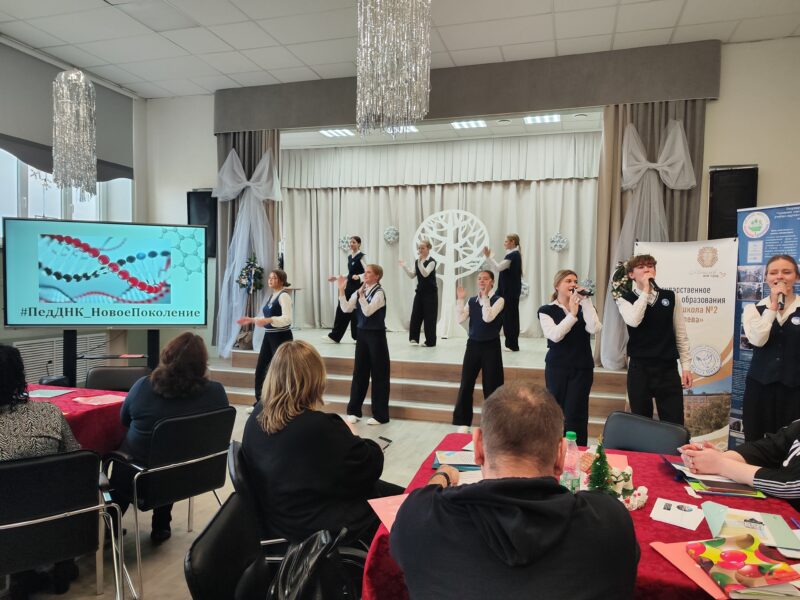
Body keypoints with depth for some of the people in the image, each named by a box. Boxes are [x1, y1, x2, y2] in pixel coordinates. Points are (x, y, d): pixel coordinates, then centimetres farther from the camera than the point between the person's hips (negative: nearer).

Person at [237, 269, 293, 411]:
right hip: (269, 336, 9)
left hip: (282, 337, -9)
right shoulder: (271, 296, 14)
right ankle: (259, 402, 22)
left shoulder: (284, 296, -13)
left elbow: (287, 319, -24)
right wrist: (252, 320, 12)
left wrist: (268, 320, -34)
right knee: (260, 369, 10)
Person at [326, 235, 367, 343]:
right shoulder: (349, 257, 14)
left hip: (358, 287, -8)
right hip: (349, 286, 8)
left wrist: (358, 276, -33)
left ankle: (358, 337, 12)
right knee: (341, 308, 5)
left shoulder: (362, 256, -9)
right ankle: (334, 336, 11)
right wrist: (336, 278, 18)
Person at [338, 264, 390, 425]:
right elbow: (346, 309, 1)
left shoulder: (379, 292, -13)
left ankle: (380, 415, 10)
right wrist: (342, 290, -6)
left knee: (378, 374, 2)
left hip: (376, 335, -6)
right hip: (362, 334, 7)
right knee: (359, 372, 11)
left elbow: (367, 311, -23)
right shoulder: (359, 291, 8)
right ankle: (354, 411, 21)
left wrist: (361, 294, -26)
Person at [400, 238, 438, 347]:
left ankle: (430, 341, 4)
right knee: (416, 314, 4)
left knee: (429, 316, -3)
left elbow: (425, 274, -24)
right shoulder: (417, 261, 10)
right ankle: (414, 337, 14)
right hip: (420, 291, 6)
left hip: (430, 292, -6)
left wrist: (420, 262, -33)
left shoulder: (431, 261, -11)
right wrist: (404, 267, -6)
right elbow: (412, 275, 6)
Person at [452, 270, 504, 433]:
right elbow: (460, 319, -5)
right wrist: (460, 299, -9)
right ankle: (463, 422, 15)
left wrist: (485, 297, -19)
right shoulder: (471, 301, 6)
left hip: (491, 346, -4)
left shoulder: (498, 300, -6)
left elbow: (488, 318, -22)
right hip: (473, 345, 4)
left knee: (491, 386, 5)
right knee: (466, 384, 4)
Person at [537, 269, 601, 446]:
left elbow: (594, 328, -16)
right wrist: (572, 314, -16)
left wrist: (586, 301, -15)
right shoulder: (546, 310, 0)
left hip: (582, 368, 0)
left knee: (575, 414, -1)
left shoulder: (583, 308, 4)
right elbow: (555, 335, -16)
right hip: (556, 367, 0)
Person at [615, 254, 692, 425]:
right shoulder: (625, 299, 0)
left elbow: (680, 334, 8)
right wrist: (645, 290, -15)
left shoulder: (671, 297, 7)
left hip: (668, 368, 2)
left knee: (675, 424, 1)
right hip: (640, 369, -1)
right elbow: (633, 321, -22)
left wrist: (686, 366, 3)